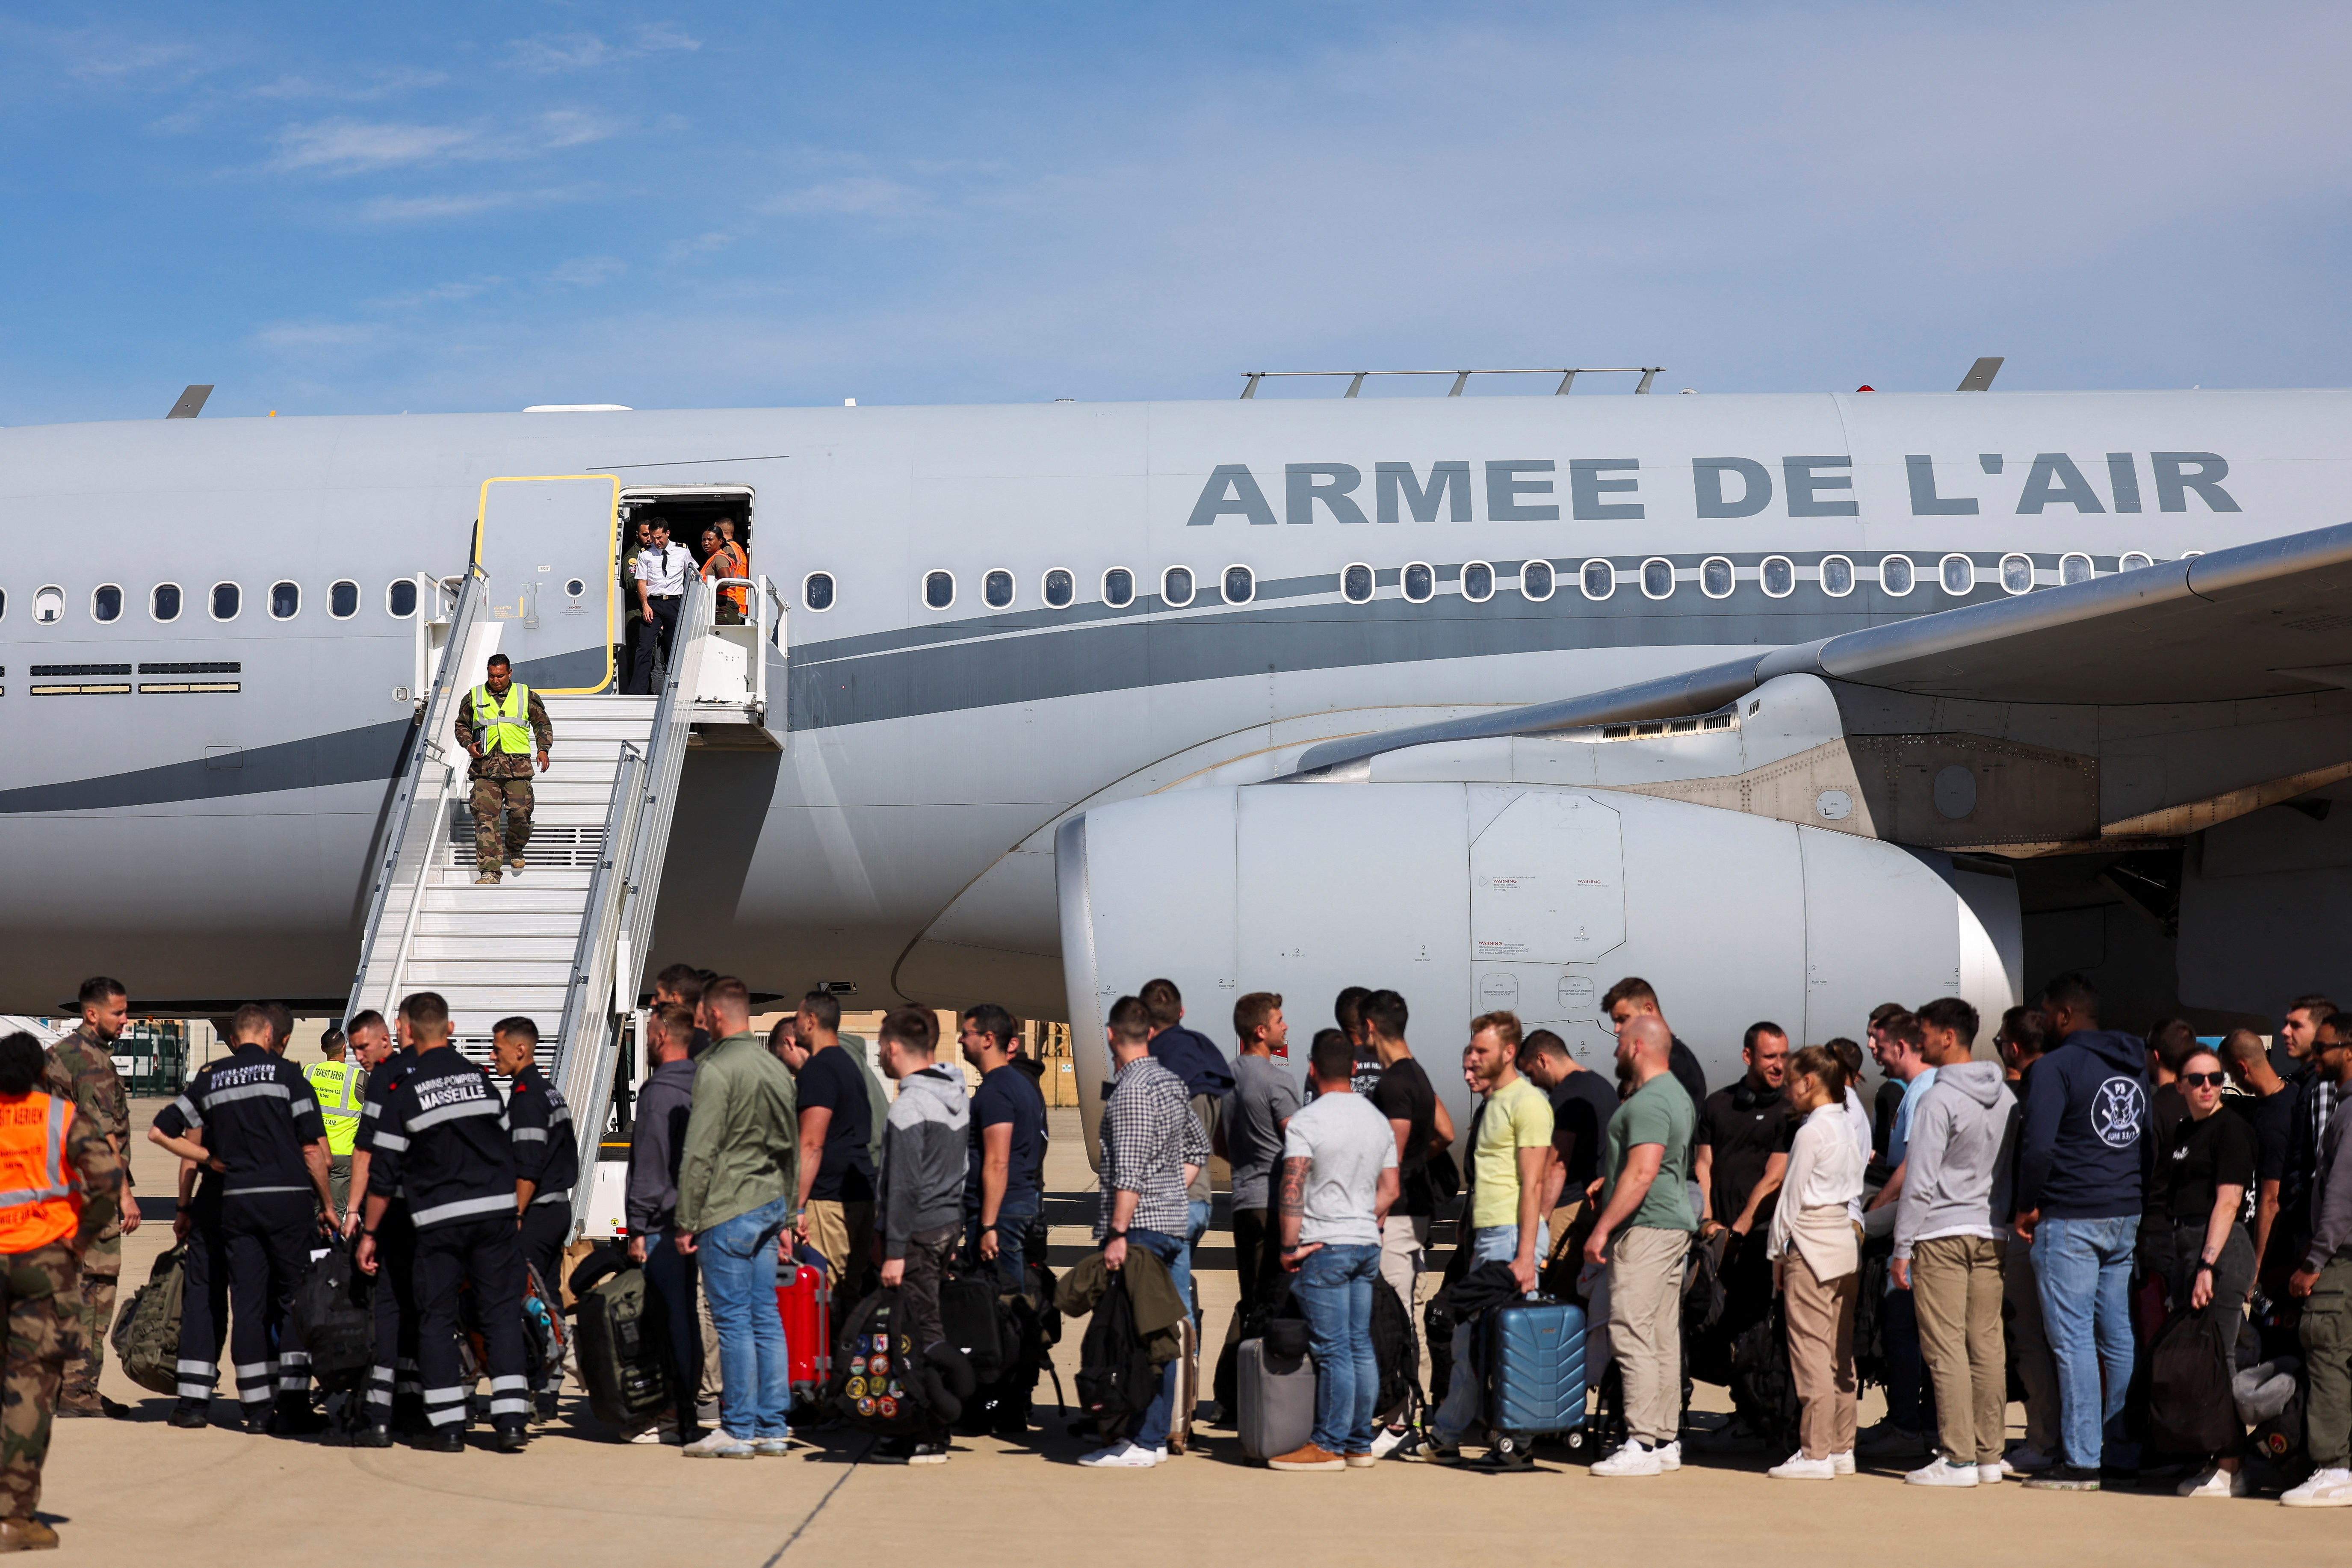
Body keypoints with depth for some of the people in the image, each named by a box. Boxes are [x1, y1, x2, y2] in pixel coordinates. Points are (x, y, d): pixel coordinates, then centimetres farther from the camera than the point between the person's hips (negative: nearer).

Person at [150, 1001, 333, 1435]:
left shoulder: (208, 1079, 11)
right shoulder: (284, 1073, 0)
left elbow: (159, 1132, 13)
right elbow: (312, 1148, -4)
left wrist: (213, 1160, 16)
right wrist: (328, 1203, 6)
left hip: (234, 1201, 3)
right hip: (288, 1197, -3)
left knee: (249, 1301, 6)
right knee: (294, 1299, 2)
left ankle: (257, 1408, 6)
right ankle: (294, 1406, -2)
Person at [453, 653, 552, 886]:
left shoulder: (527, 696, 11)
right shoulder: (474, 697, 12)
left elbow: (542, 724, 17)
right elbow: (462, 725, 21)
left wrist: (543, 749, 2)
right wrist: (469, 744, 1)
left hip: (517, 766, 0)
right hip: (485, 766, 0)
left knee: (521, 813, -7)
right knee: (485, 818, -9)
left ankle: (516, 851, 25)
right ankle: (490, 871, -9)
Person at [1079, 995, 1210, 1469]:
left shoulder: (1130, 1089, -13)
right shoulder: (1171, 1082, 13)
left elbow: (1129, 1171, -20)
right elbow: (1199, 1147, 24)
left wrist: (1118, 1232, -20)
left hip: (1141, 1227, -9)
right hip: (1174, 1221, 9)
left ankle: (1140, 1442, -5)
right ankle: (1155, 1436, 16)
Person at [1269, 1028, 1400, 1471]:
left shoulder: (1305, 1122, -10)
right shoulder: (1378, 1120, 11)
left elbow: (1292, 1190, -15)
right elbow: (1390, 1190, 13)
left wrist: (1290, 1245, -9)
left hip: (1325, 1247, -7)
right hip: (1367, 1244, 7)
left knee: (1332, 1350, -5)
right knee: (1360, 1346, 10)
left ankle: (1328, 1445, 0)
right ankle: (1359, 1443, 14)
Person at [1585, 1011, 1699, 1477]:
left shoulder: (1648, 1102, -15)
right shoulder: (1676, 1094, 19)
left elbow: (1642, 1174, -24)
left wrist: (1602, 1228, -22)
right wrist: (1608, 1184, 30)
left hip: (1645, 1228, -11)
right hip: (1673, 1225, 11)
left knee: (1632, 1334, -10)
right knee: (1665, 1338, 11)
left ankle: (1643, 1443, -12)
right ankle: (1667, 1439, 14)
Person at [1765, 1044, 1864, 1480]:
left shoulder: (1812, 1131, -12)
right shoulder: (1852, 1123, 10)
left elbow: (1792, 1196, -9)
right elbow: (1856, 1183, 14)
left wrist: (1777, 1252, 0)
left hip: (1812, 1244, -8)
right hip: (1847, 1239, 8)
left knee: (1810, 1351, -6)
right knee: (1841, 1352, 11)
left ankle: (1816, 1454, -5)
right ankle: (1842, 1449, 15)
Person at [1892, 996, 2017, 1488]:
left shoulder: (1939, 1099, -13)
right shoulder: (2006, 1096, 10)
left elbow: (1919, 1180, -14)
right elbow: (2014, 1168, 15)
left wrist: (1902, 1248, -10)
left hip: (1942, 1233, -7)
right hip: (1992, 1234, 7)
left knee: (1945, 1347, -4)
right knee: (1987, 1343, 9)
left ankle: (1958, 1457, -6)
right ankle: (1989, 1455, 12)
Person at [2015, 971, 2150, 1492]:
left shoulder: (2057, 1066, -10)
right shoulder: (2136, 1066, 14)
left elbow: (2038, 1145, -18)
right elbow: (2151, 1140, 19)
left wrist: (2027, 1206, -6)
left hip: (2070, 1219, -7)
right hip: (2127, 1216, 7)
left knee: (2073, 1338, -5)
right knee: (2117, 1336, 12)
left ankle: (2081, 1460, -5)